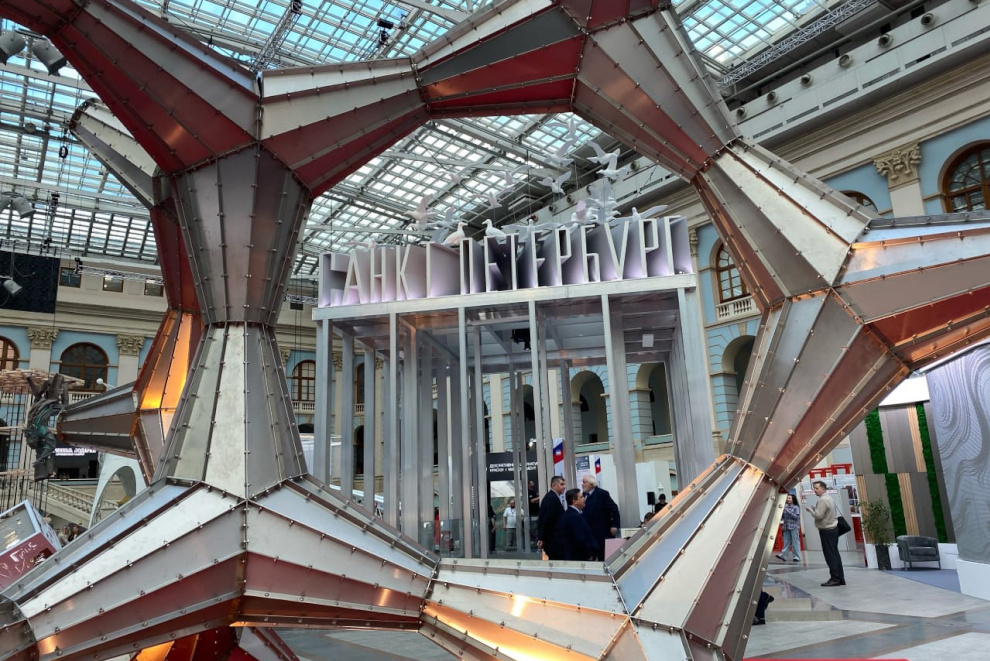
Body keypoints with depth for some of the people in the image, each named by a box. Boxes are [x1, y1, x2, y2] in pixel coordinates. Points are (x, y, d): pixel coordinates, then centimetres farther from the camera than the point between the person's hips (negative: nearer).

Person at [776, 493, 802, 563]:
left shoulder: (796, 507, -3)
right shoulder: (785, 506, 9)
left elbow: (796, 517, -14)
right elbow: (783, 516, 17)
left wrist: (788, 511, -17)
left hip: (794, 527, -5)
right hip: (786, 526, 5)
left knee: (795, 542, -2)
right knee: (786, 541, 4)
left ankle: (797, 557, 4)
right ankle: (783, 555, 2)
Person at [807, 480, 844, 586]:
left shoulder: (822, 500, -17)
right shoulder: (829, 498, 14)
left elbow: (818, 515, -22)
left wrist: (810, 509, -6)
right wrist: (815, 509, 12)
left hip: (826, 530, -10)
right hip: (833, 528, 10)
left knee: (830, 555, -5)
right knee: (835, 553, 11)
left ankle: (835, 578, -4)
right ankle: (840, 578, 14)